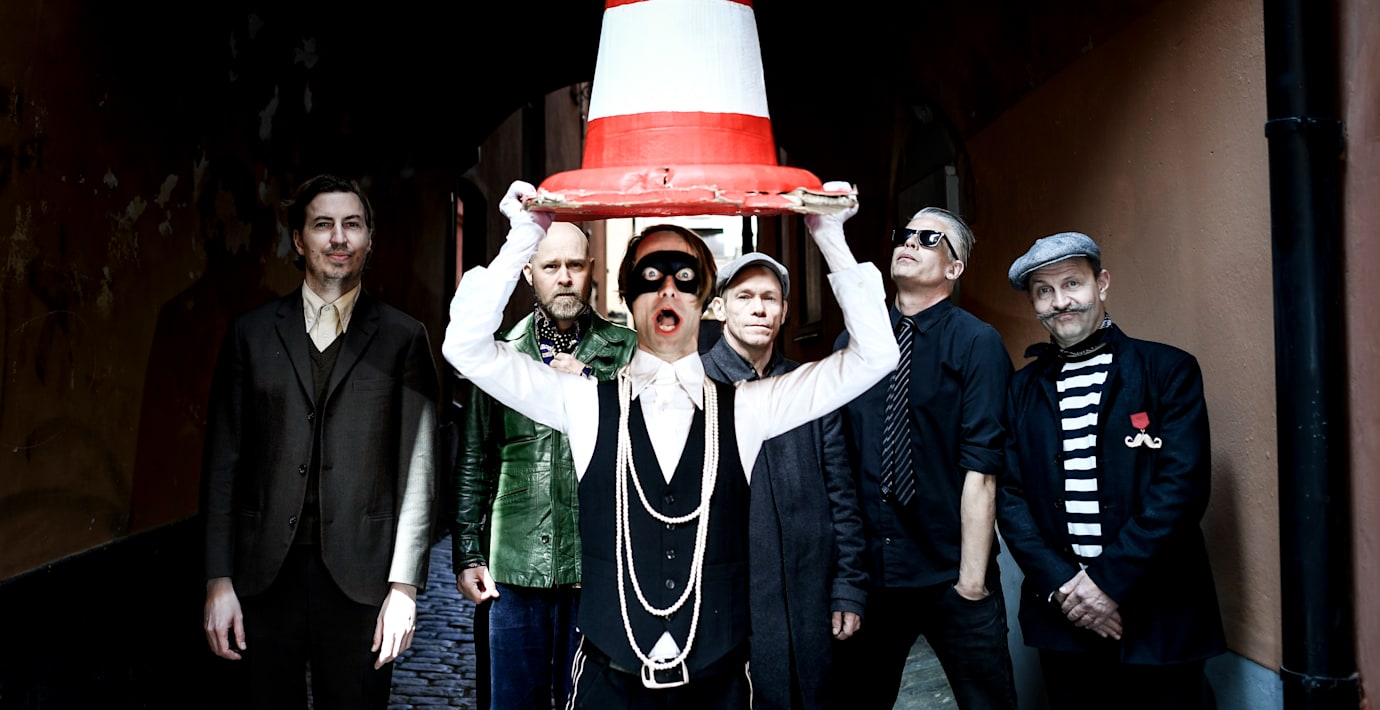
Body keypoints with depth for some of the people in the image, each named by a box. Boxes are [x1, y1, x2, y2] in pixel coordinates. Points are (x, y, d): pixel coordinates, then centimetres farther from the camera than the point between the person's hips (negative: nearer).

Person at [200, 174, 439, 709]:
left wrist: (404, 586, -6)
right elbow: (223, 462, 6)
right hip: (265, 574, 1)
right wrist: (219, 580, 0)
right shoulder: (251, 333, 8)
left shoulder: (402, 338, 3)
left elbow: (417, 469, 0)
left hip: (360, 578, -1)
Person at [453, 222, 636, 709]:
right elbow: (474, 460, 11)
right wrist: (467, 554, 8)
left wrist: (585, 382, -12)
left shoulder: (626, 350, 3)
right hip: (515, 566, 2)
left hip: (596, 564, -1)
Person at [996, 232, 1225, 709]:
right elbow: (1010, 497, 3)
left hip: (1157, 617, -3)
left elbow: (1183, 486, -11)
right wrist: (1060, 584, -10)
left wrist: (1107, 579, -14)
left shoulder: (1168, 370, -3)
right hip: (1062, 618, 3)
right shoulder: (1023, 388, 8)